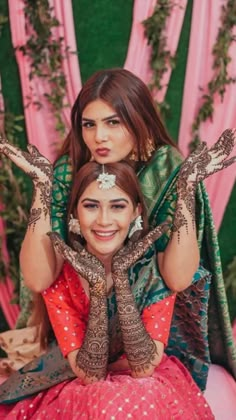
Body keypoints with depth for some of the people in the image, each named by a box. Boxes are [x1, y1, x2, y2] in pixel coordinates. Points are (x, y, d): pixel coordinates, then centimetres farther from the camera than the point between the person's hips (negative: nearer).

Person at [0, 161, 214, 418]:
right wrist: (97, 286, -29)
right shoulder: (58, 275, -15)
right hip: (81, 394, 1)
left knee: (141, 399, -30)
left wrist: (121, 278, -28)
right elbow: (89, 376, -18)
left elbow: (144, 368, -21)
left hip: (152, 388, 0)